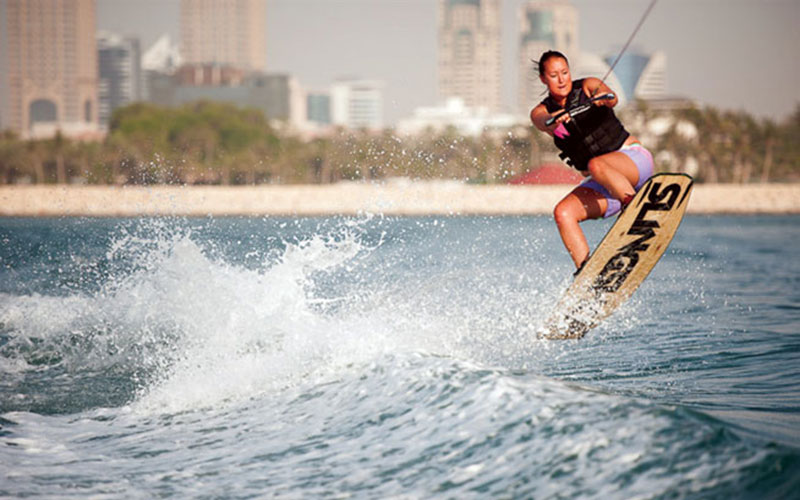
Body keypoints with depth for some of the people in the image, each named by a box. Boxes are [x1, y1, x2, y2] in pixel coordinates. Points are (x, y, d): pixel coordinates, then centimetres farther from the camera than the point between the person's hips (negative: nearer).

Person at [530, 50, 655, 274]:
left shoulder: (587, 88, -1)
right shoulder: (541, 112, 5)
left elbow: (612, 99, -23)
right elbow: (543, 122, -20)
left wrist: (603, 97, -48)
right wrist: (554, 120, -44)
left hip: (633, 158, -4)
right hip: (602, 186, 4)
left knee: (597, 165, -36)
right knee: (563, 212, -19)